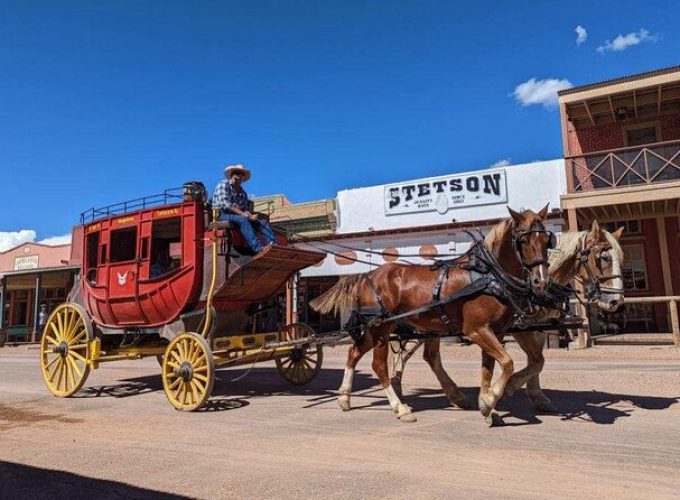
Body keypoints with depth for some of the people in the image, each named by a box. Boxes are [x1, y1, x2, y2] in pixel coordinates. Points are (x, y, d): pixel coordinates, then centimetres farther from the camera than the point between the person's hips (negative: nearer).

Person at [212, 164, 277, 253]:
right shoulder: (224, 184, 1)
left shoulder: (243, 193, 21)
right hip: (222, 215, -7)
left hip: (238, 215, 7)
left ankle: (273, 244, -35)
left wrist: (250, 214, -12)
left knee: (262, 220, -14)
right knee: (243, 219, -36)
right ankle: (258, 248, -50)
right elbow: (224, 204, -14)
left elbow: (246, 209, 14)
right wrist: (241, 213, -24)